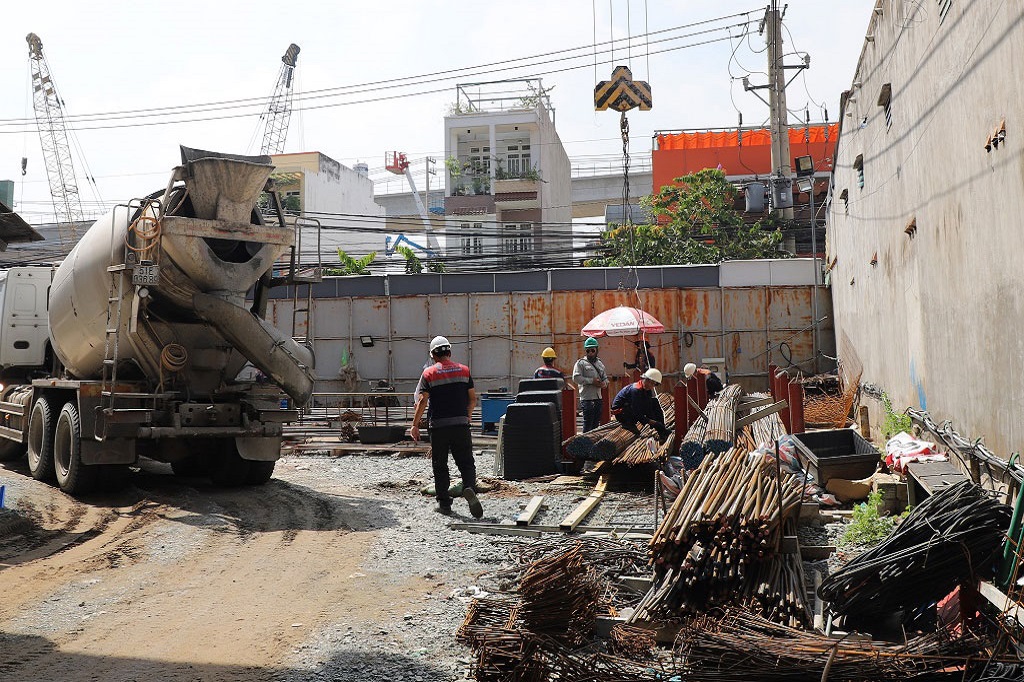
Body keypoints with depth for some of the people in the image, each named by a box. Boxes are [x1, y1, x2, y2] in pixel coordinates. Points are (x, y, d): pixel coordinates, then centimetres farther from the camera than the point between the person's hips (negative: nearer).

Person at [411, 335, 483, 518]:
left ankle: (444, 503, 13)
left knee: (440, 466, 10)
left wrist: (415, 425, -1)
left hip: (438, 425, -1)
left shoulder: (429, 373, -1)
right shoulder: (464, 370, 7)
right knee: (466, 462, 5)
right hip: (460, 424, 2)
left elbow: (422, 401, -7)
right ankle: (469, 488, -22)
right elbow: (473, 399, 8)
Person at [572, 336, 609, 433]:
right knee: (588, 424, -8)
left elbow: (605, 378, 24)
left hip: (598, 398, 7)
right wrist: (591, 381, -17)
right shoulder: (581, 363, -3)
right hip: (587, 399, -7)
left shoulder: (600, 363, 18)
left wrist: (603, 383, 0)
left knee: (596, 424, 11)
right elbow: (576, 378, -15)